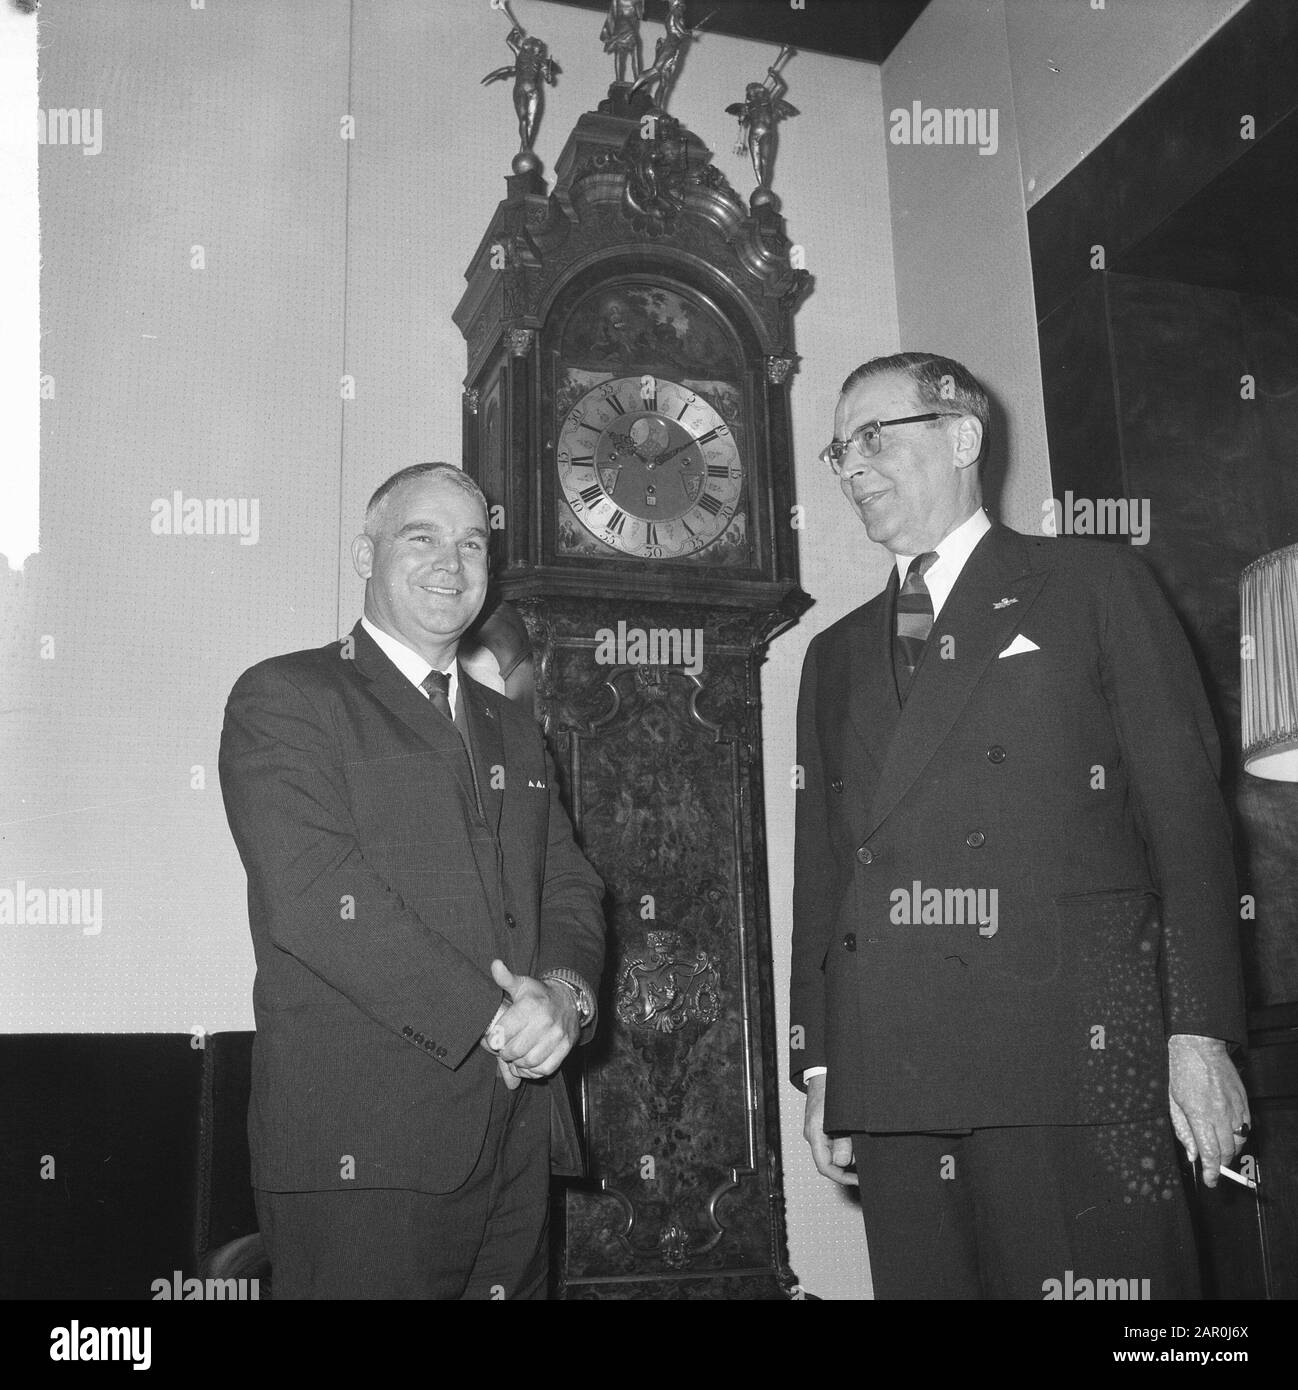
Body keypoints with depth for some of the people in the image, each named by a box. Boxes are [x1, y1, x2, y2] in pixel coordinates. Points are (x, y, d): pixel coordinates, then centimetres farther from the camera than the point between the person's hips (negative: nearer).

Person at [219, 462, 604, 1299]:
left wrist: (565, 993, -9)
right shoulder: (284, 698, -1)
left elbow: (571, 893, 14)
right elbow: (313, 894, -14)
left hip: (515, 1147, 6)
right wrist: (491, 1018, -16)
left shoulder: (515, 734, 21)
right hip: (360, 1150, -6)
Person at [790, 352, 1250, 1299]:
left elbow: (1185, 812, 0)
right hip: (888, 1078, 4)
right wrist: (820, 1061, 9)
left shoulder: (1093, 584, 6)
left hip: (1070, 1055, -4)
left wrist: (1200, 1032, -7)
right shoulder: (836, 655, 19)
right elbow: (823, 866, 16)